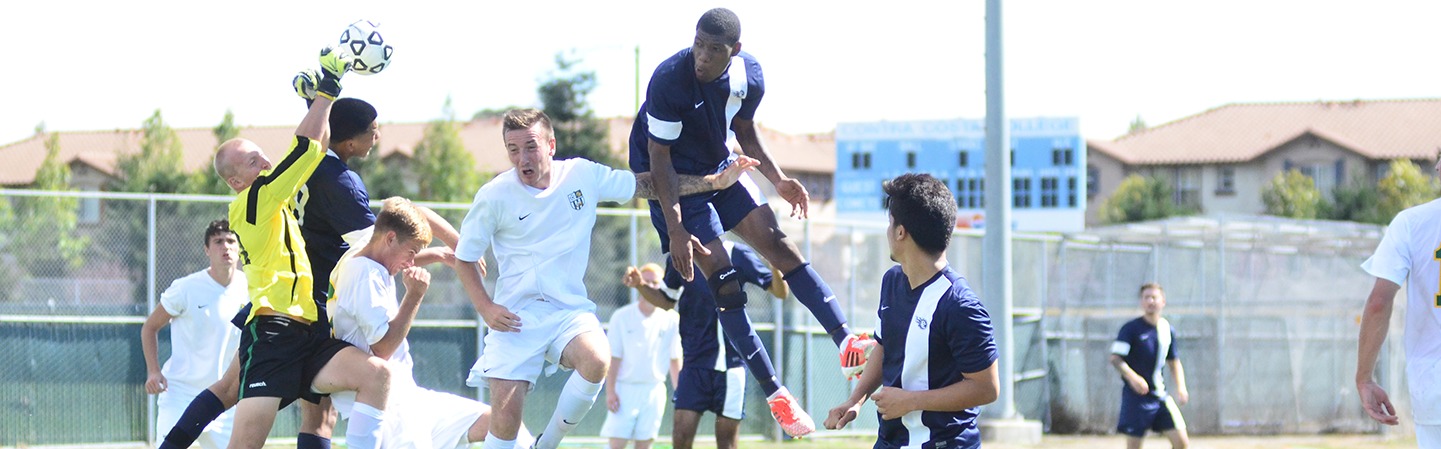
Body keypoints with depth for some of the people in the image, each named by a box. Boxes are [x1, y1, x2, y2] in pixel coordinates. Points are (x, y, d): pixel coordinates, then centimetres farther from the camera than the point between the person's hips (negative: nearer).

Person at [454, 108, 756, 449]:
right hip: (515, 315, -1)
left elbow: (649, 185, 7)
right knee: (505, 420, -14)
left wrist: (716, 181, 1)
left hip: (570, 309, 1)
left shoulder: (582, 175, -1)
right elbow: (464, 257, 6)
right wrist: (486, 308, -8)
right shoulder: (494, 196, -6)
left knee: (597, 361, -32)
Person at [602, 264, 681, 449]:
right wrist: (610, 391, -9)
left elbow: (675, 359, 8)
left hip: (654, 390, 2)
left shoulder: (671, 319, 3)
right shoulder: (622, 316, -1)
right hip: (625, 389, -2)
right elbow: (613, 357, -2)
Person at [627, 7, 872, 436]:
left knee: (776, 242, -6)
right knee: (722, 276, -11)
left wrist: (778, 180, -5)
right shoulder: (669, 80, -30)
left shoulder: (748, 75, -12)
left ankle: (846, 343, -6)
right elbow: (659, 157, -23)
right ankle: (774, 393, -6)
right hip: (674, 178, -6)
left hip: (718, 168, 6)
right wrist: (675, 231, -26)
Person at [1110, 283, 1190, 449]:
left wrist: (1181, 387, 6)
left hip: (1160, 396, 5)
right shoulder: (1131, 328, -8)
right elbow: (1115, 358, -16)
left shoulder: (1168, 330, 8)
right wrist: (1132, 377, -32)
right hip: (1136, 396, -5)